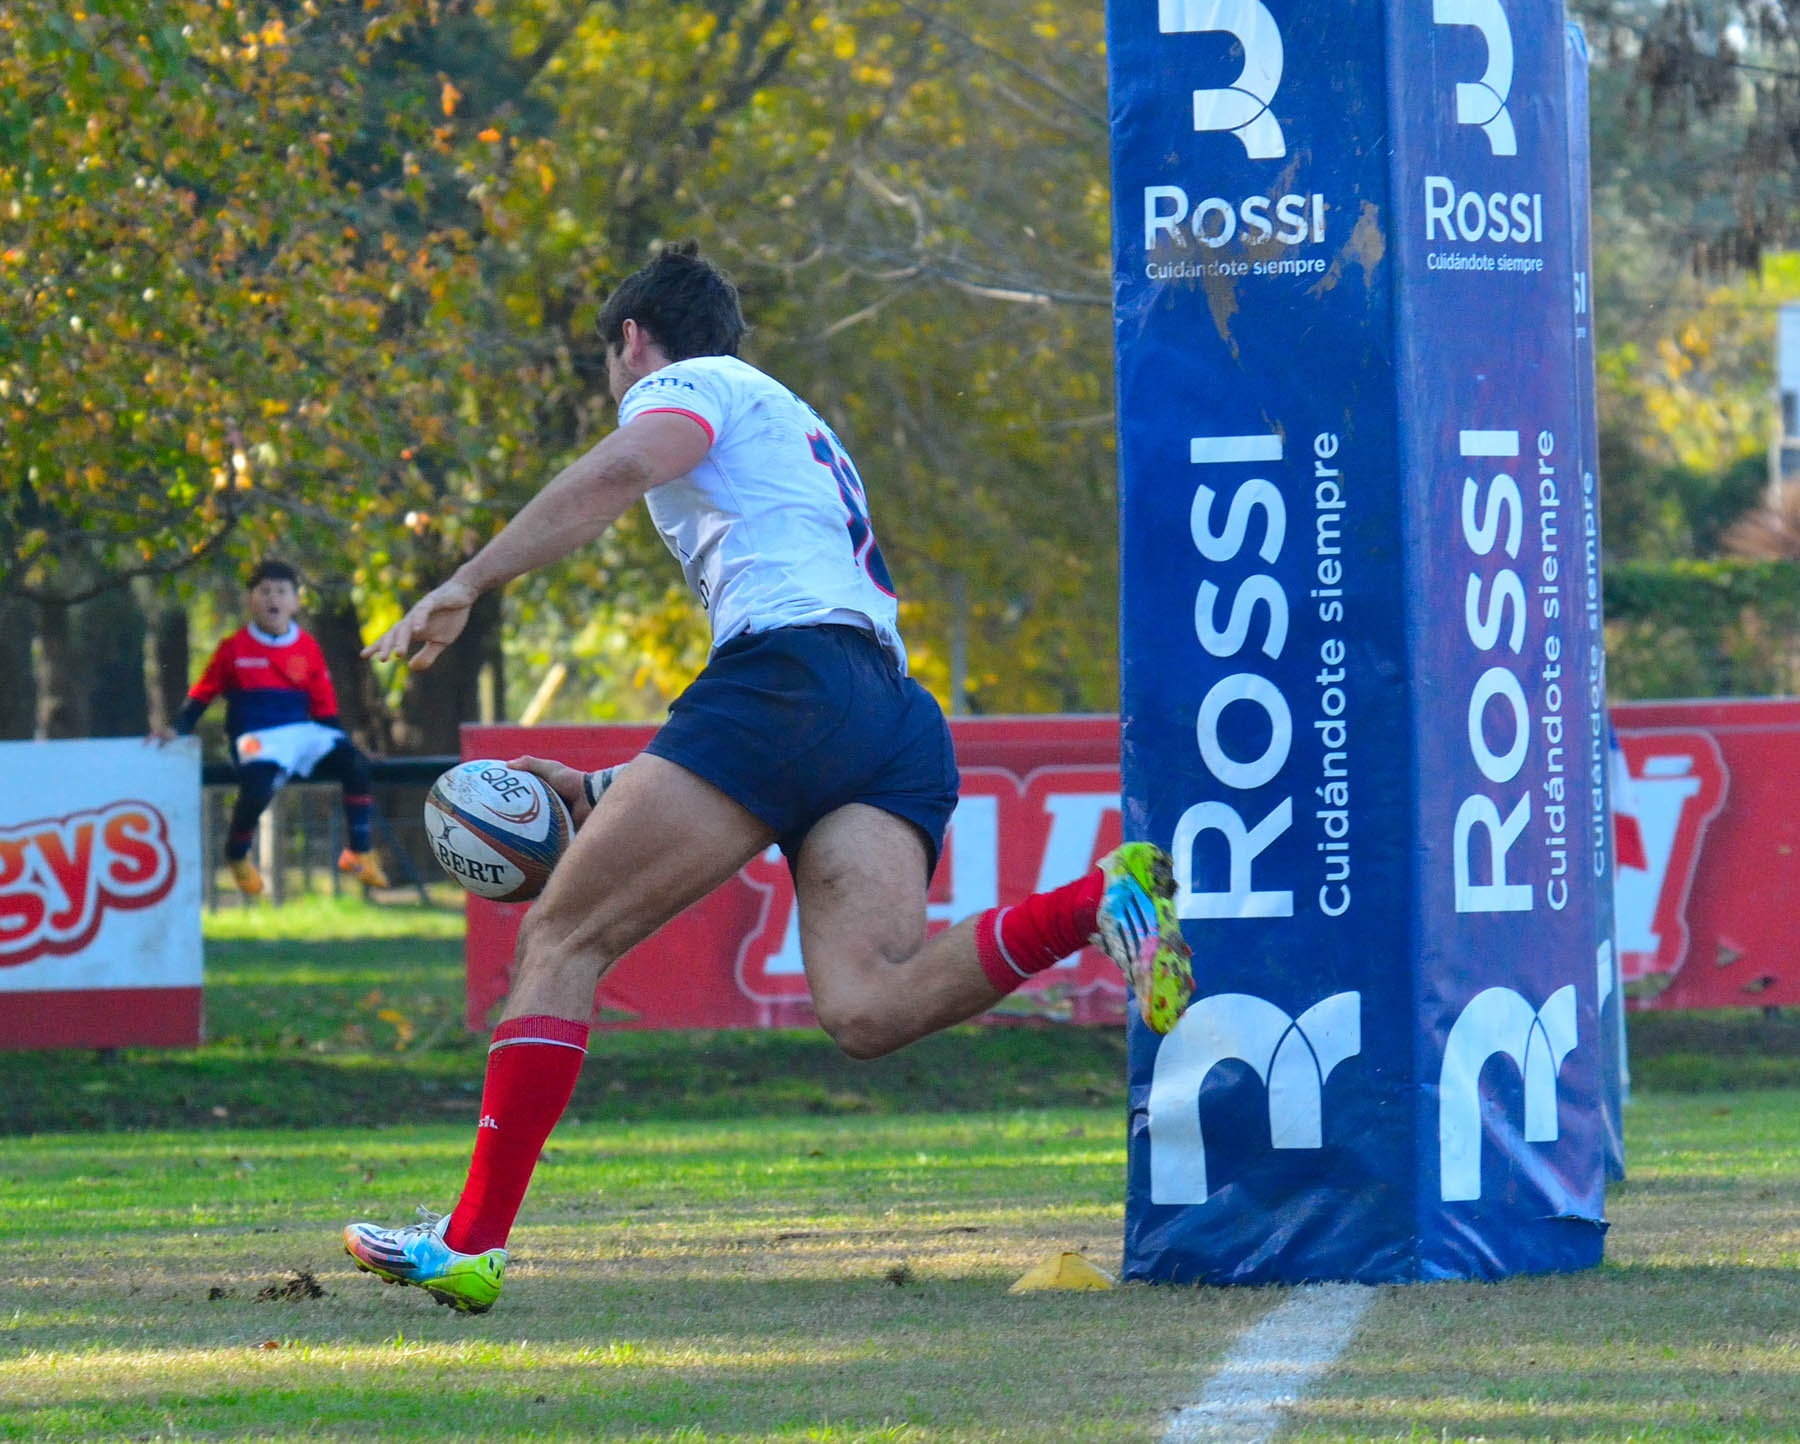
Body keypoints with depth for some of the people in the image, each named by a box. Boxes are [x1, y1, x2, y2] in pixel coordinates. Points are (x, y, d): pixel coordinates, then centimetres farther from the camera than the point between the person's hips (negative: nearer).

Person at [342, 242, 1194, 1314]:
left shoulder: (690, 383, 15)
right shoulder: (804, 440, 40)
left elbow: (621, 470, -11)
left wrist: (465, 587, -13)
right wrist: (608, 797, 37)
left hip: (792, 660, -7)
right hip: (901, 714, 7)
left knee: (563, 939, -2)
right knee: (865, 1009, -16)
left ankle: (473, 1242, -8)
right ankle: (1099, 902, -32)